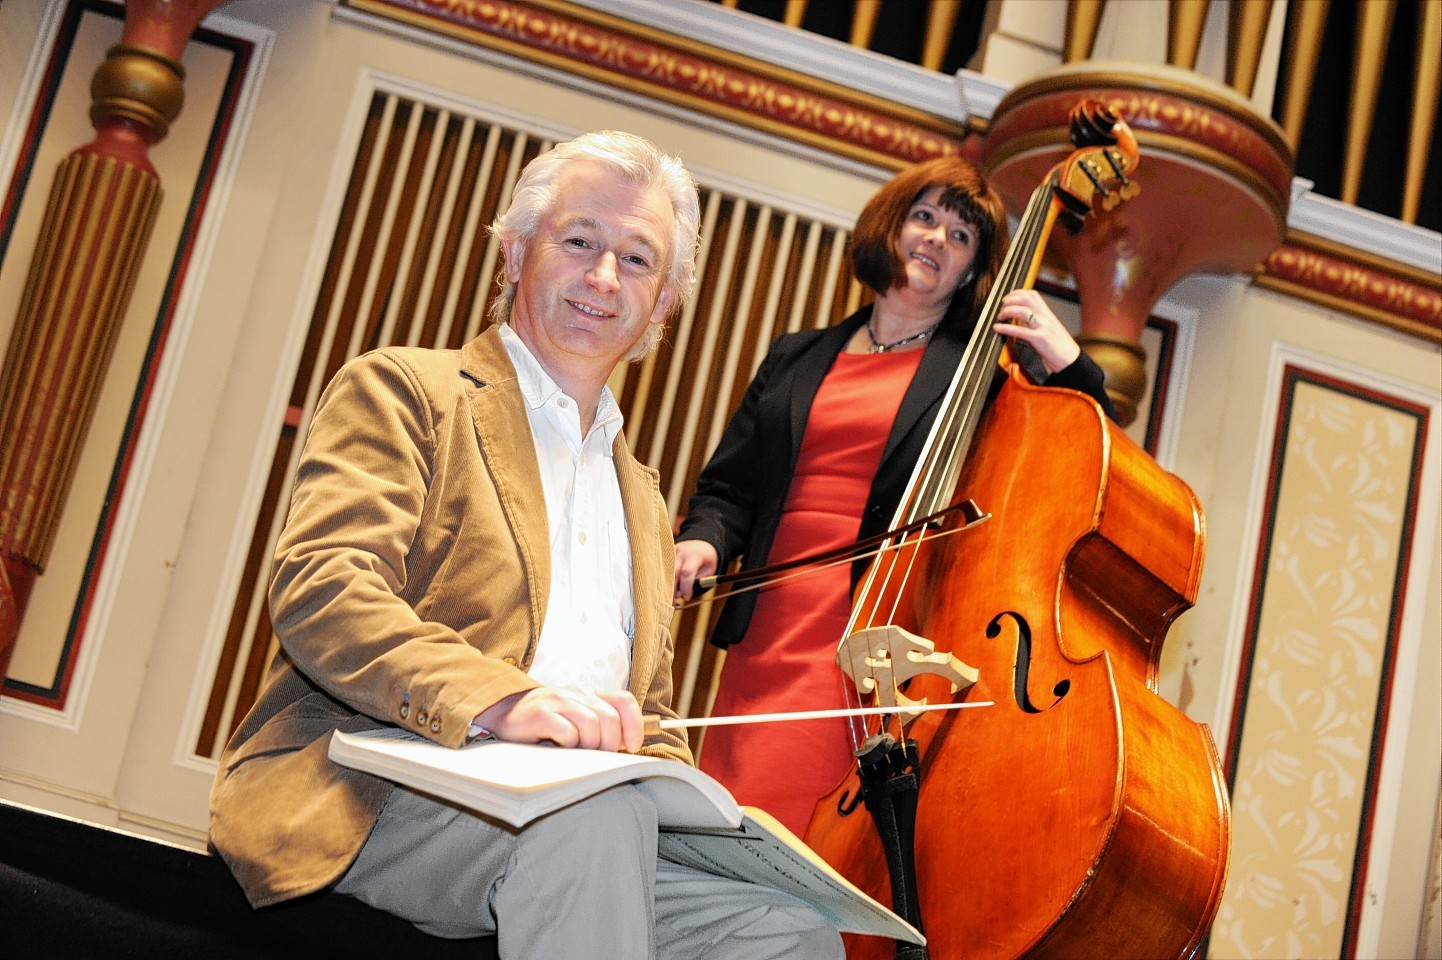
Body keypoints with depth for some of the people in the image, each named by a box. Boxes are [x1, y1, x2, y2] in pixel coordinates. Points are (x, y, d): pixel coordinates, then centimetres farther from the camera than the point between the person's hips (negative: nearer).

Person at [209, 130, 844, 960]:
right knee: (597, 814, -36)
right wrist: (498, 697, -28)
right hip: (379, 797, -5)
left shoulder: (643, 498, 30)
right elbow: (319, 592, -10)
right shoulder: (402, 389, 7)